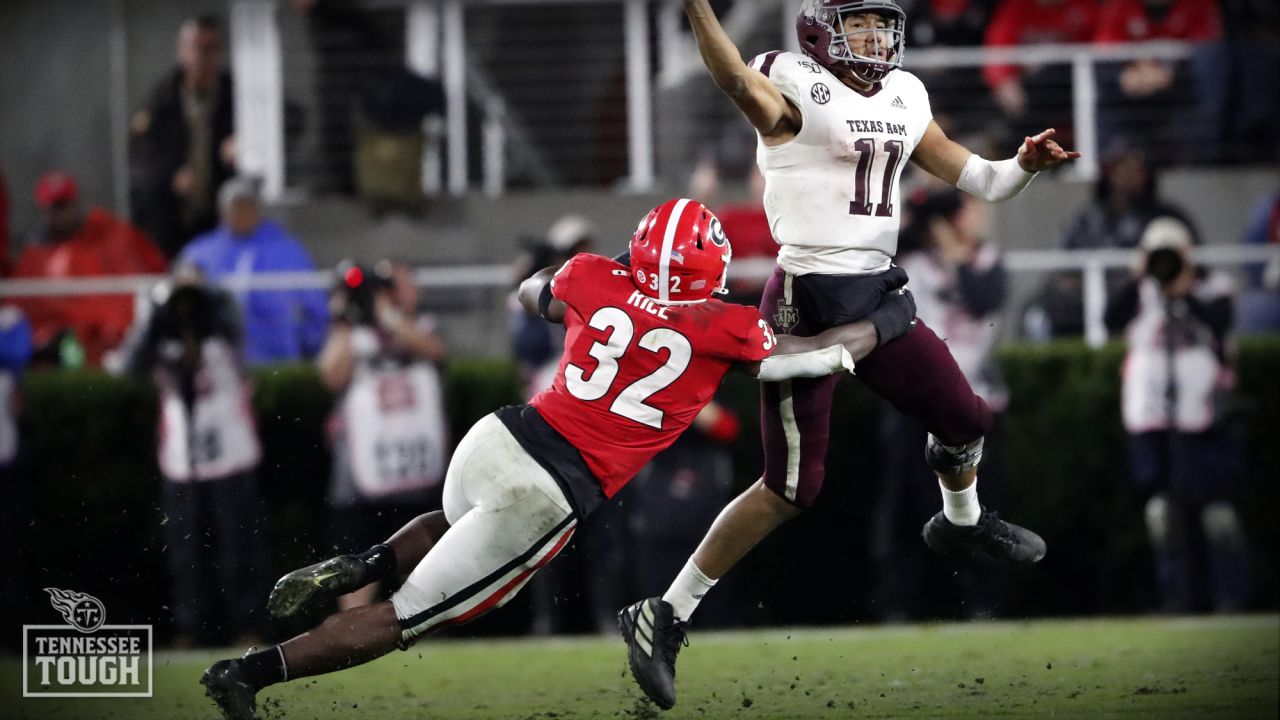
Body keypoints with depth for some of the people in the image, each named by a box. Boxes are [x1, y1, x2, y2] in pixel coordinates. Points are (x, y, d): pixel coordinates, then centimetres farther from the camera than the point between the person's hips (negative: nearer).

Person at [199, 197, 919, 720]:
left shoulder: (596, 279, 5)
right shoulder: (720, 329, -6)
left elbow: (532, 292, 29)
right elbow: (819, 354, 7)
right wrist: (887, 321, 23)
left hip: (500, 436, 5)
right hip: (548, 496, -5)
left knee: (459, 525, 41)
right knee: (408, 618, 5)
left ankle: (361, 565, 14)